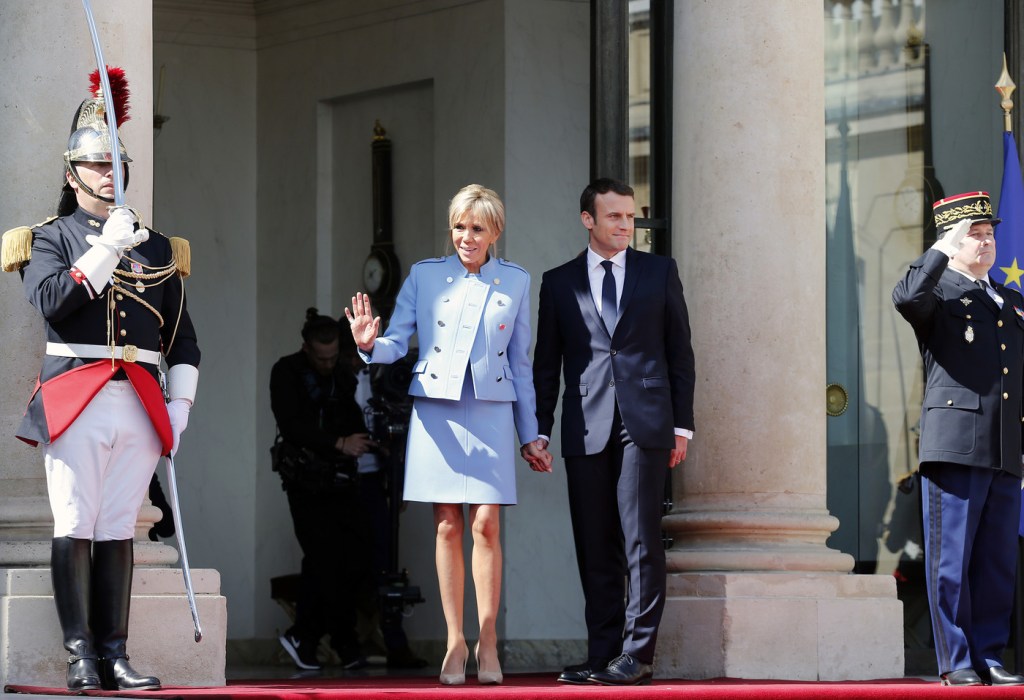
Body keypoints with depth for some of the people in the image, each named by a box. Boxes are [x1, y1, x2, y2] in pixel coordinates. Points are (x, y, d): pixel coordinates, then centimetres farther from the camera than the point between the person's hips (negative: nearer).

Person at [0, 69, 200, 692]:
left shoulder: (158, 249, 17)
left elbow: (183, 342, 16)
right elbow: (52, 302, -13)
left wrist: (179, 411, 4)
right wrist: (107, 249, -13)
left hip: (141, 403, 3)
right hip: (75, 399, -3)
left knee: (119, 529, 3)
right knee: (75, 528, -5)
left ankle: (115, 655, 3)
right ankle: (80, 657, -5)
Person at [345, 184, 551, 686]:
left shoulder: (515, 282, 9)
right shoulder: (425, 276, 6)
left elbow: (520, 362, 13)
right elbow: (397, 343, 3)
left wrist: (530, 435, 13)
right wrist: (370, 344, -21)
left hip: (489, 413, 0)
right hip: (436, 412, 0)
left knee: (486, 524, -8)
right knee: (447, 527, 0)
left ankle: (487, 643, 0)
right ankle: (455, 644, 5)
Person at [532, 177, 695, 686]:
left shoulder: (659, 272, 10)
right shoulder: (559, 282, 12)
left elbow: (680, 351, 9)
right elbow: (546, 364, 13)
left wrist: (682, 424, 3)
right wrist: (539, 430, 5)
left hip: (644, 423, -2)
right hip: (586, 428, 2)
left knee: (641, 539, -8)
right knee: (595, 548, 3)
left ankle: (637, 653, -7)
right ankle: (602, 654, 7)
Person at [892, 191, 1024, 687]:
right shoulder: (938, 293, 4)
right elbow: (905, 297, -22)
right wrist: (943, 250, -9)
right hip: (954, 443, -6)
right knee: (951, 560, -4)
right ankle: (956, 661, -1)